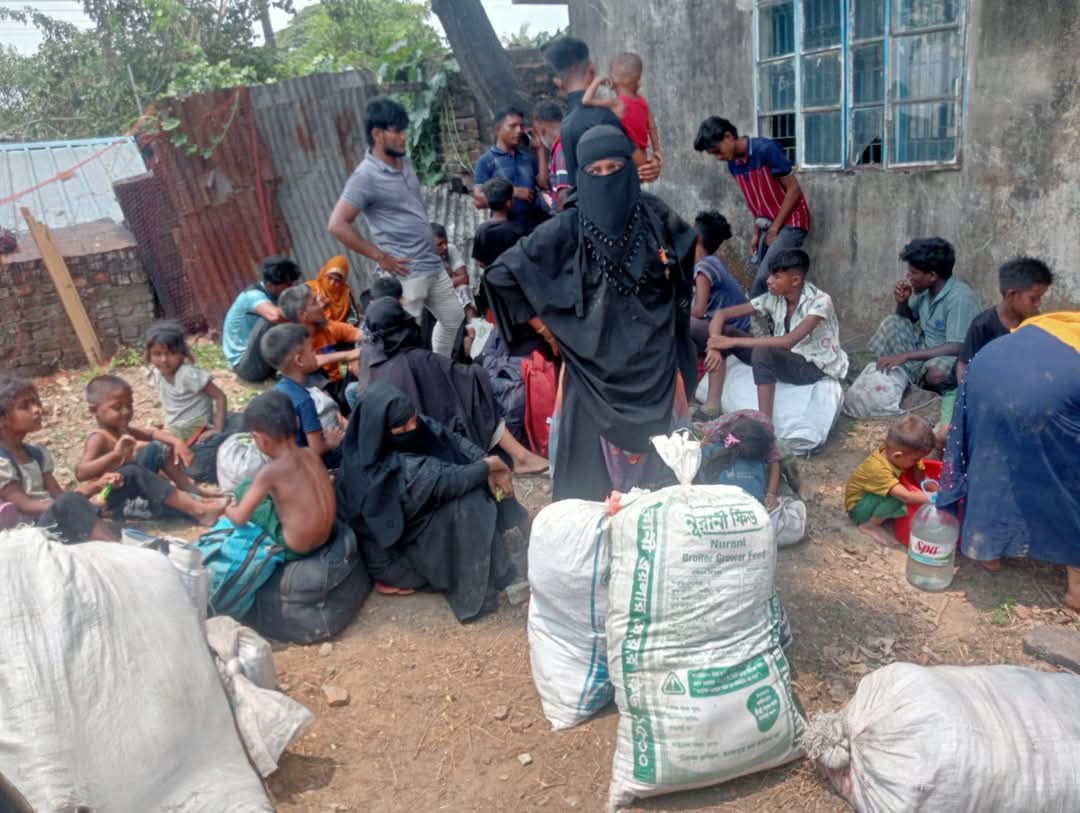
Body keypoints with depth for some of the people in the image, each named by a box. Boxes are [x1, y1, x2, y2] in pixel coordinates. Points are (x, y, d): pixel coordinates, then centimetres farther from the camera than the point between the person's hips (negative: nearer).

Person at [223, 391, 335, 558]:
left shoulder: (271, 471, -21)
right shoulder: (311, 454, -3)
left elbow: (239, 518, -12)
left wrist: (228, 511, 10)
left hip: (295, 549, -6)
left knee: (243, 489, 7)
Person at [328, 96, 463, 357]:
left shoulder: (404, 162, 9)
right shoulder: (366, 176, -16)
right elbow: (337, 224, -22)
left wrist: (431, 242, 15)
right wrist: (381, 258, -18)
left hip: (433, 265, 9)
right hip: (405, 272, -9)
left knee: (453, 317, 20)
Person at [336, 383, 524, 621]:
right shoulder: (395, 470, -35)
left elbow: (456, 442, -9)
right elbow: (448, 480, -32)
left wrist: (492, 470, -20)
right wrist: (490, 465, -18)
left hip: (419, 513, 9)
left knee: (478, 481, -1)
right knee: (469, 503, -24)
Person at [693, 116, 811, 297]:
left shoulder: (766, 149, -19)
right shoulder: (733, 164, 4)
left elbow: (794, 190, -16)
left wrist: (775, 229, -14)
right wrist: (756, 233, 9)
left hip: (791, 223, -7)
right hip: (770, 226, 7)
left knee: (763, 280, -17)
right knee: (764, 281, 3)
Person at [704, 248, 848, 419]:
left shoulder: (819, 302, -25)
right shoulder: (773, 298, -8)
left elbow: (788, 342, -37)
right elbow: (722, 313, -8)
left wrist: (734, 342, -36)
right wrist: (715, 346, -28)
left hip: (816, 367, -6)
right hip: (784, 358, 6)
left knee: (763, 351, -38)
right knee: (724, 334, -13)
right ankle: (713, 406, -17)